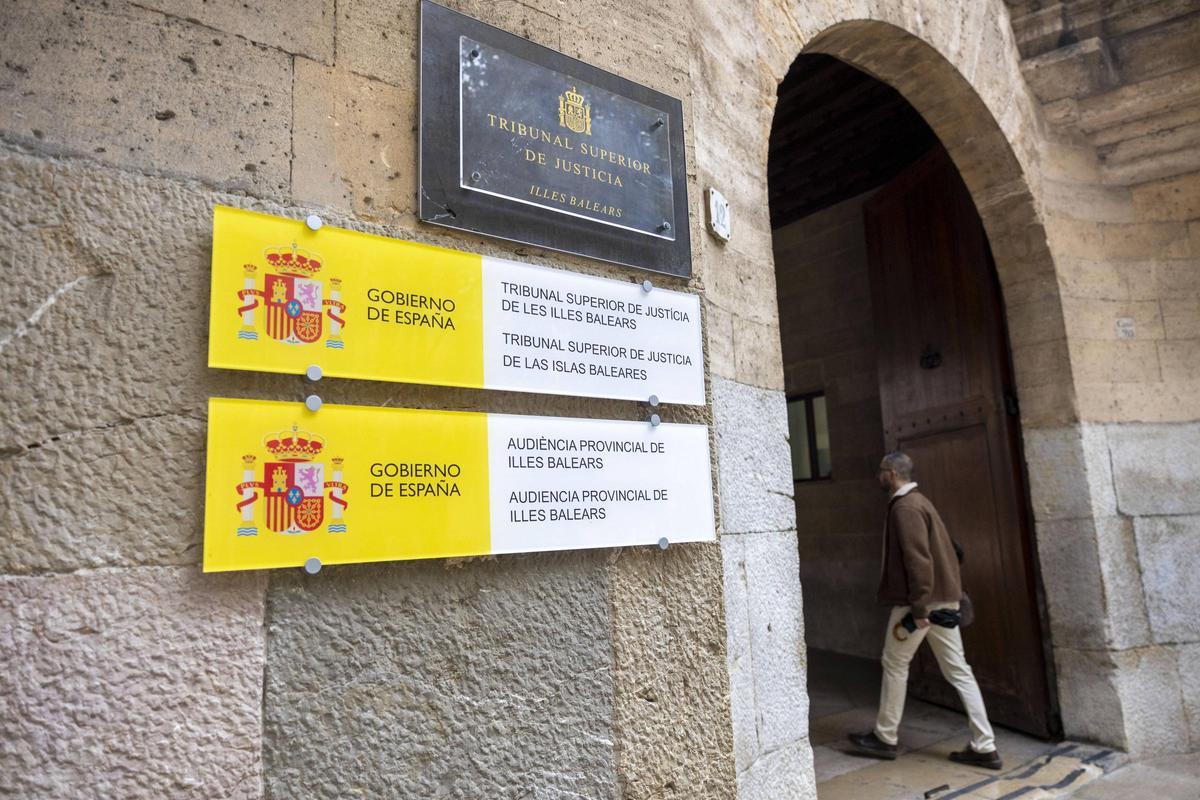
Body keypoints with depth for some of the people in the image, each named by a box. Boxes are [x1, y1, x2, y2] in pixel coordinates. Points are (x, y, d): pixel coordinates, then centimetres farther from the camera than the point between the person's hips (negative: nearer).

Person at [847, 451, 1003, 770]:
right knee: (958, 669, 10)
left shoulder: (905, 507, -16)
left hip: (920, 600, -10)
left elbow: (918, 559, -23)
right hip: (943, 598, 10)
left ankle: (885, 738, 17)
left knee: (895, 664, 4)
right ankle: (984, 747, 12)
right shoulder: (918, 501, 16)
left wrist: (918, 607, -22)